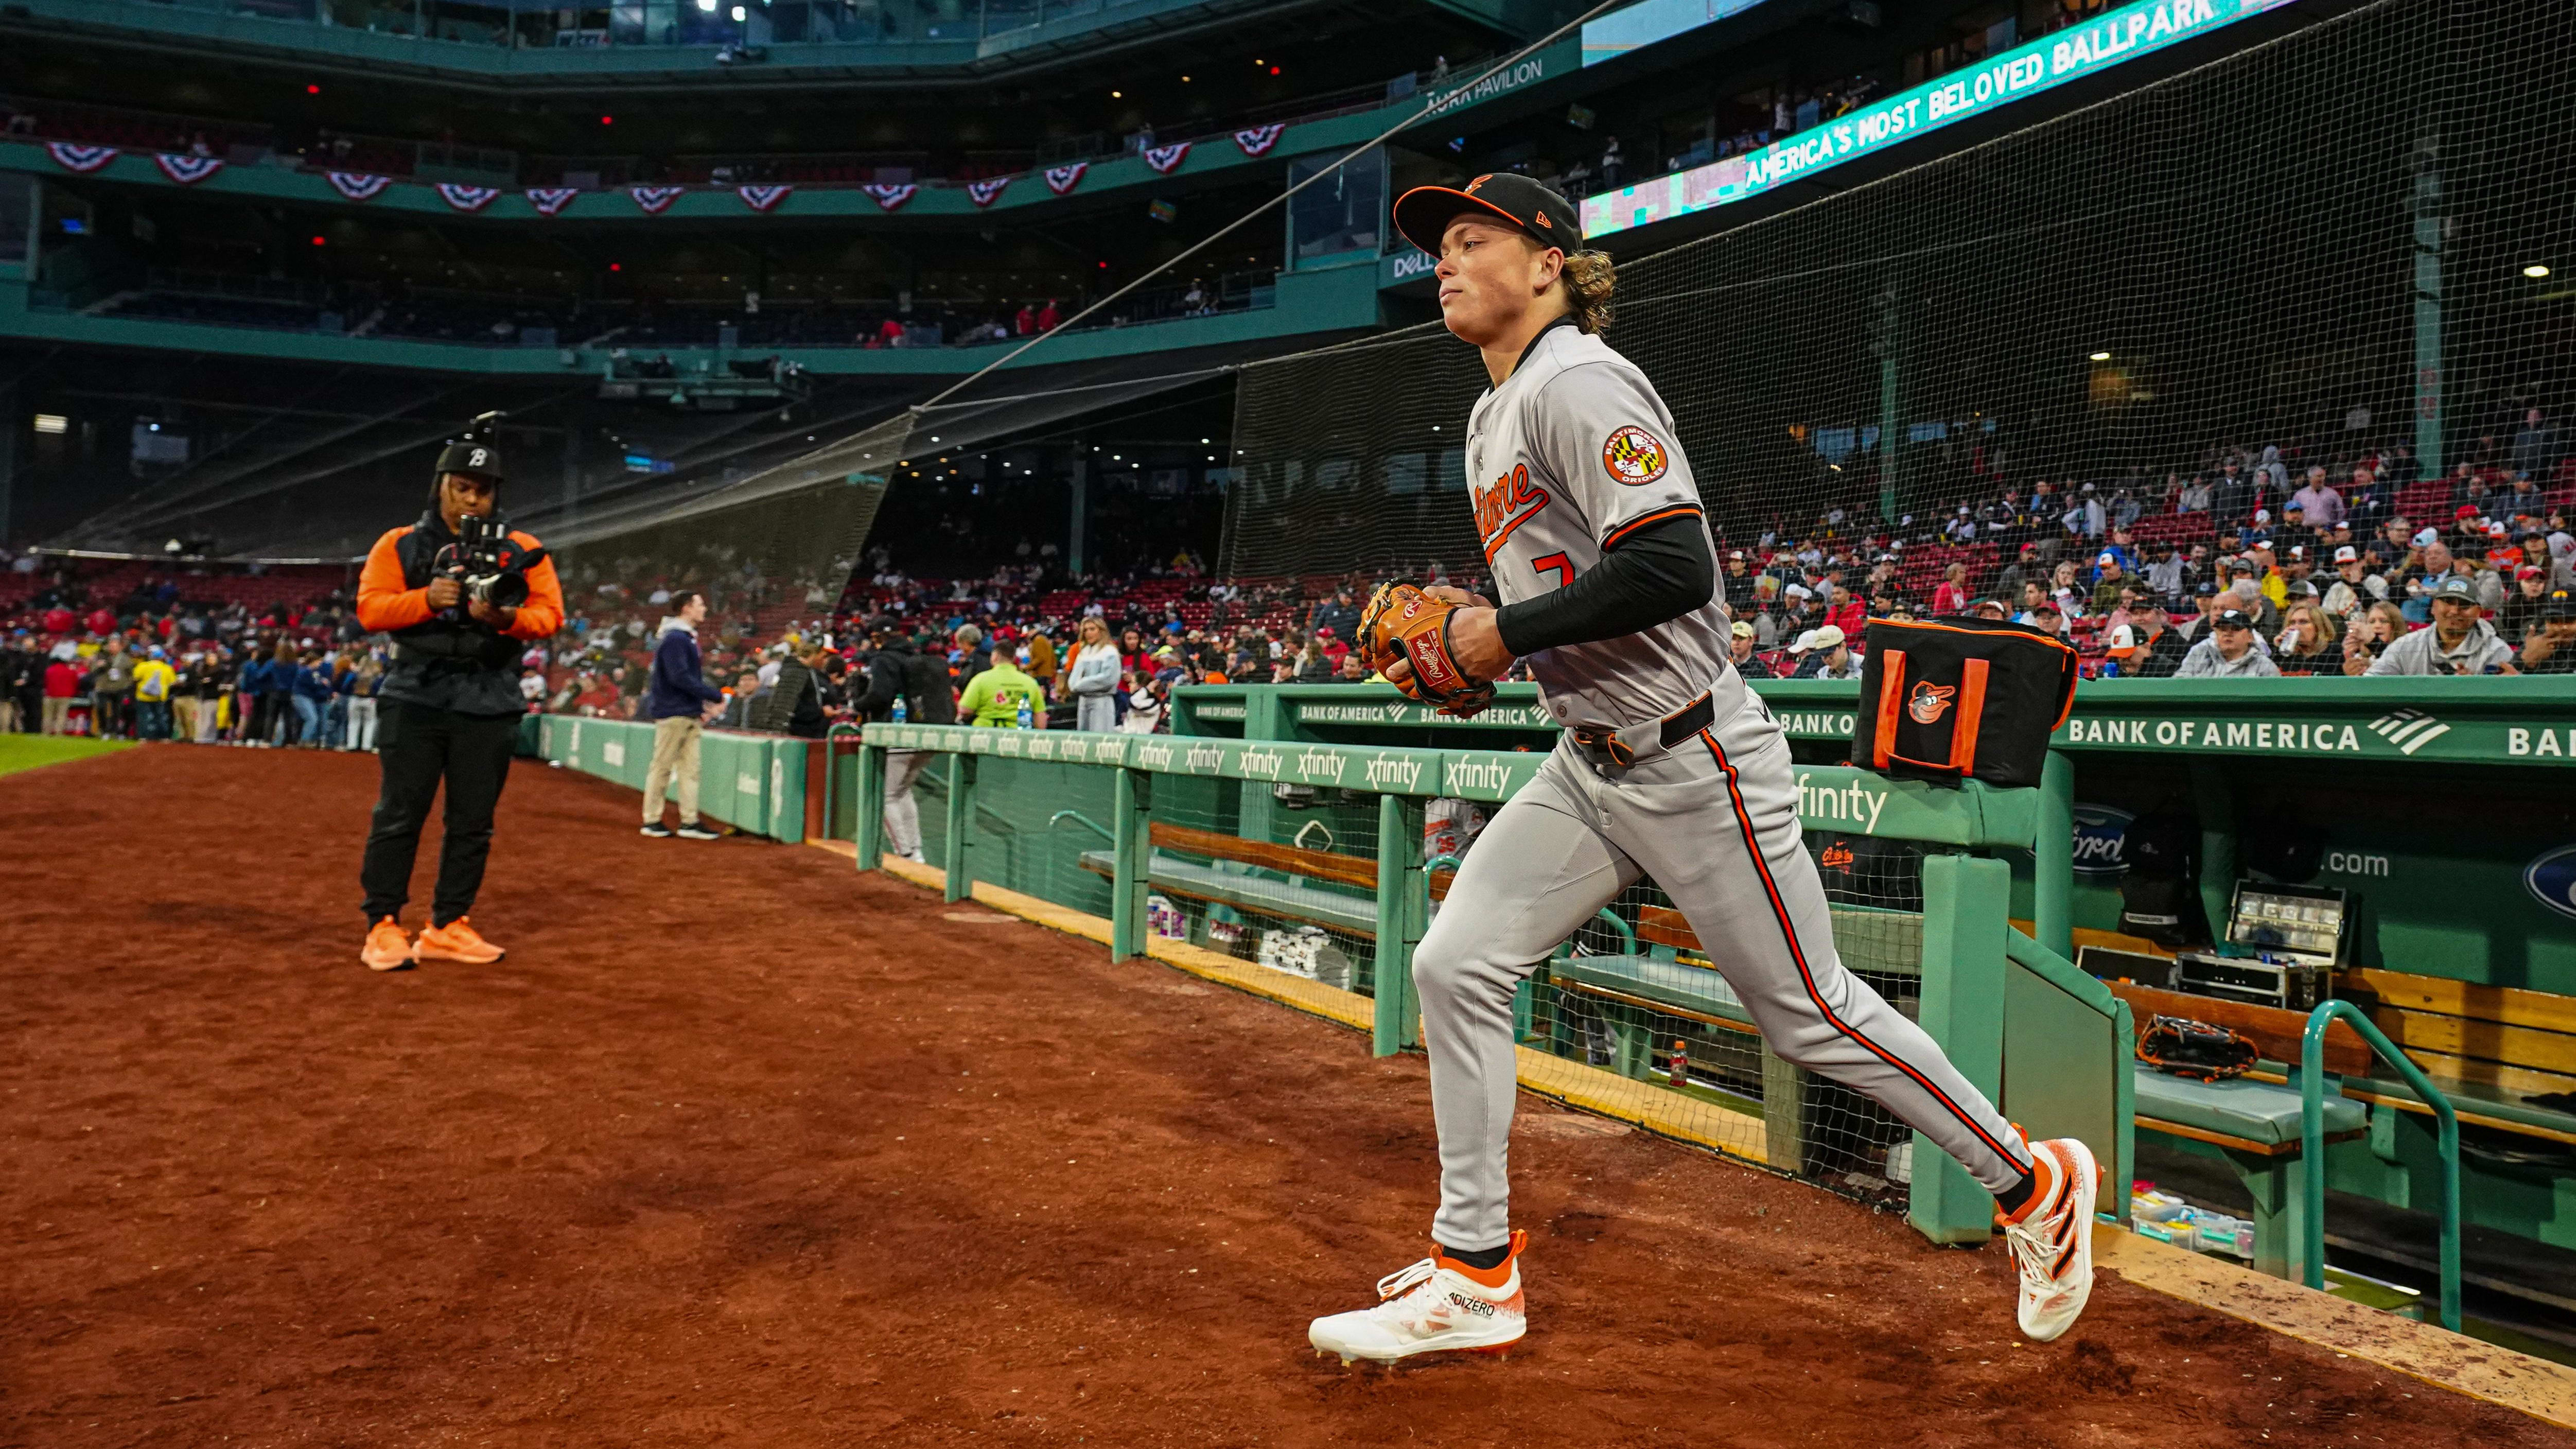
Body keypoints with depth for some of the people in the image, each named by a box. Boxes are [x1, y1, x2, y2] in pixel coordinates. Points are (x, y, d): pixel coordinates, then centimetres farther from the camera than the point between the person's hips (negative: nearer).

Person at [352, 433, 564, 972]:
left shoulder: (523, 551, 8)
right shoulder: (399, 545, 7)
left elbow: (551, 614, -1)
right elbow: (370, 608, -3)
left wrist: (507, 618, -21)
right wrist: (427, 599, -21)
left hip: (490, 705, 2)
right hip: (414, 699, -1)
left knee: (473, 821, 5)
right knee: (399, 814, -2)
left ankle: (448, 926, 15)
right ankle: (383, 926, 4)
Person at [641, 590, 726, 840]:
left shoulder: (687, 638, 17)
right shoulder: (674, 638, -14)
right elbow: (680, 677, -22)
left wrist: (704, 704, 9)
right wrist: (715, 696, -20)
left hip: (691, 715, 9)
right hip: (673, 713, -9)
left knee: (690, 769, 7)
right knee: (662, 768, -1)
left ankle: (689, 822, 8)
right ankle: (651, 820, 6)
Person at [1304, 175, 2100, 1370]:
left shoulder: (1578, 384, -16)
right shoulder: (1494, 416, 15)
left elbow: (1673, 566, -27)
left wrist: (1508, 632, -19)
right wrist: (1467, 639, 8)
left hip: (1694, 764, -9)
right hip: (1589, 769, 9)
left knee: (1808, 1015, 1)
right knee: (1455, 965, 1)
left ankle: (2033, 1183, 24)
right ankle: (1476, 1277, 12)